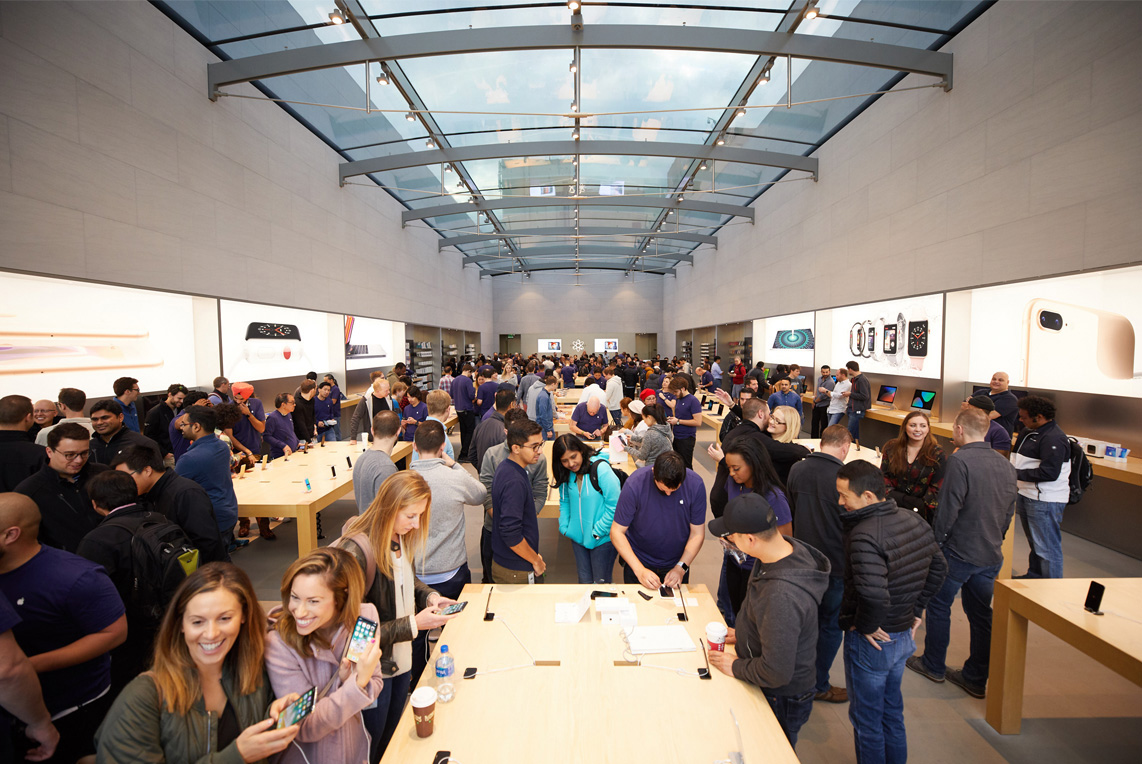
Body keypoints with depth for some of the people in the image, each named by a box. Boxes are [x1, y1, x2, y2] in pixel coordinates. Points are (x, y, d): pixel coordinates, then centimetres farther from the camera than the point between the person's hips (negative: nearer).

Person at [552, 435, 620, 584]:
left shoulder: (601, 468, -20)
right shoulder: (566, 474, 0)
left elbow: (614, 505, -19)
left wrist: (597, 532, -14)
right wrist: (564, 527, 2)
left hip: (603, 538, -5)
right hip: (578, 537, 5)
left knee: (601, 582, 5)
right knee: (584, 581, 15)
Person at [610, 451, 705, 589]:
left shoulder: (695, 484, -20)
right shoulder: (634, 484, -26)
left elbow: (697, 533, -10)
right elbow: (617, 532, -20)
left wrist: (681, 568, -18)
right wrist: (639, 570, -26)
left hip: (677, 564, 2)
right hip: (638, 562, -1)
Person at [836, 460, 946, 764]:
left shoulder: (863, 536, -30)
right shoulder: (914, 520, -3)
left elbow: (874, 595, -37)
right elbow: (938, 569, 10)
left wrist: (865, 626, -19)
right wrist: (916, 609, 12)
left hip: (872, 640, -8)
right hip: (904, 635, 8)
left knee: (866, 719, 13)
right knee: (892, 710, 26)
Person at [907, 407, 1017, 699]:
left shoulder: (960, 461, -20)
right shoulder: (1005, 465, 3)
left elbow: (948, 510, -21)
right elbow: (1009, 511, 11)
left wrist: (935, 542, -8)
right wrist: (993, 540, 21)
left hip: (958, 552, -7)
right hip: (991, 555, 7)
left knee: (939, 607, 11)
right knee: (980, 614, 16)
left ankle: (933, 665, 26)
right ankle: (975, 678, 26)